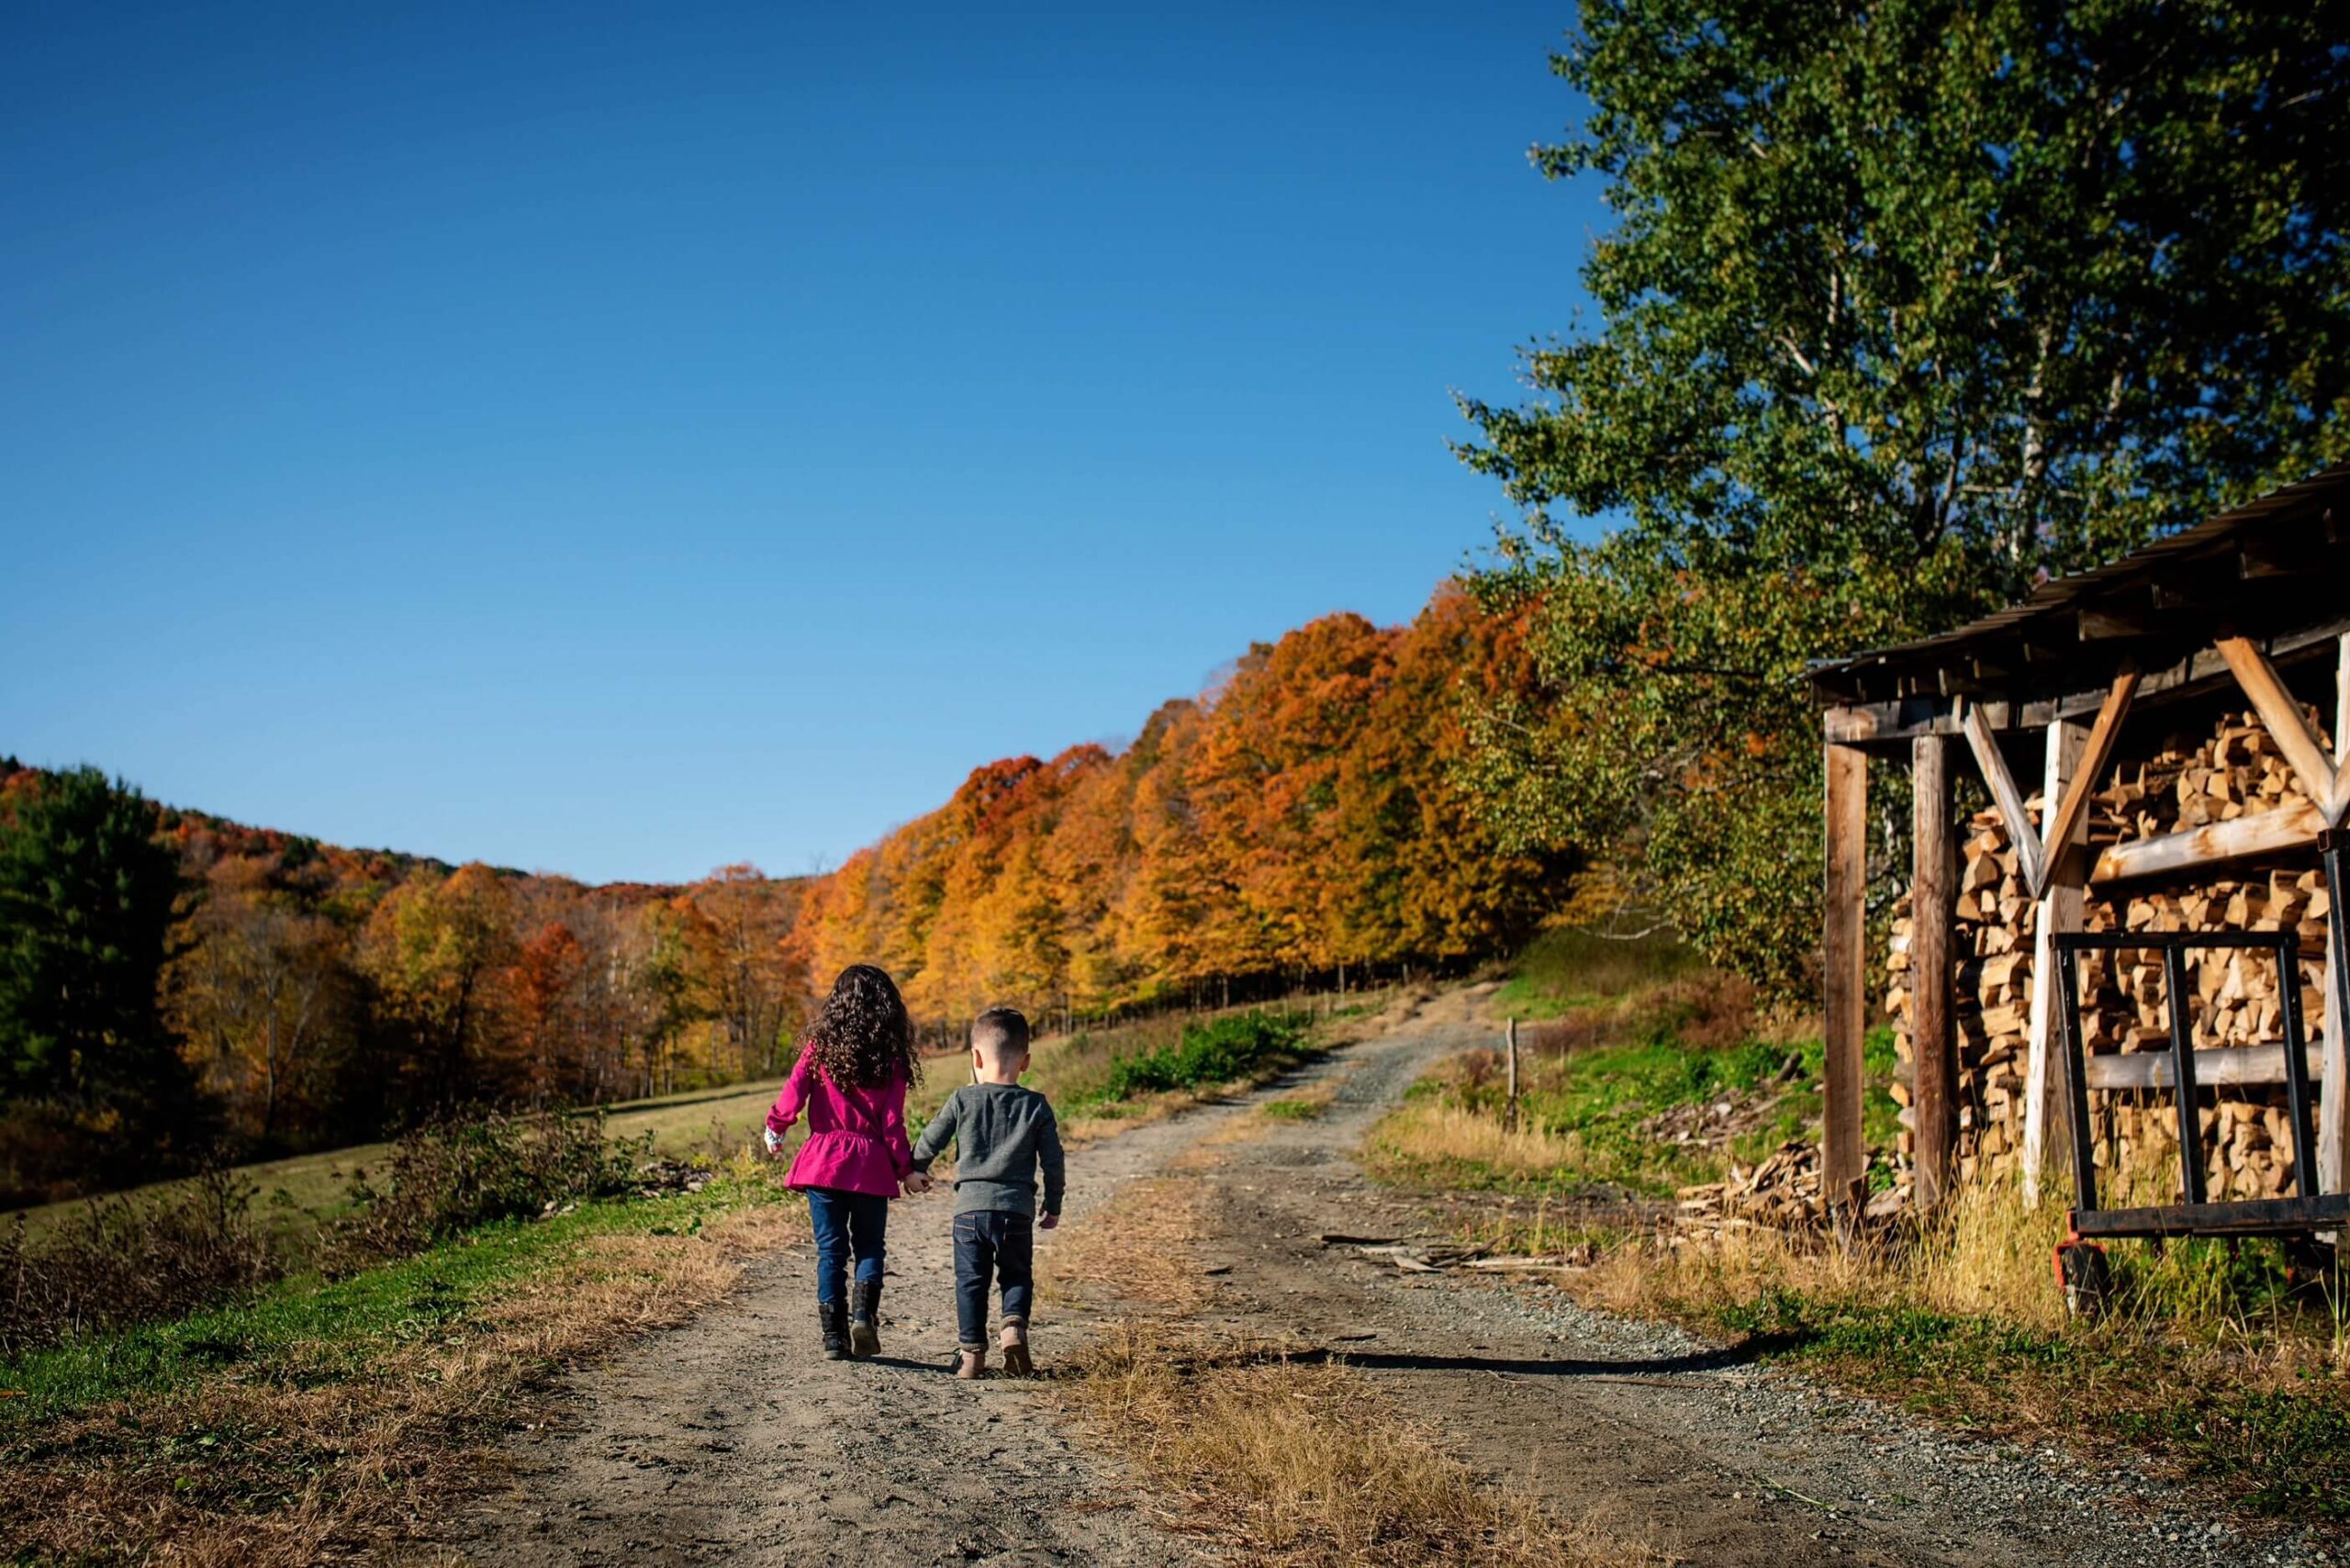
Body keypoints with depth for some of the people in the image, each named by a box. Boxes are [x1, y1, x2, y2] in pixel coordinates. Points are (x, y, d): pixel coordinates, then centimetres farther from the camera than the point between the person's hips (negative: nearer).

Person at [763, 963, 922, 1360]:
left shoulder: (820, 1046, 1)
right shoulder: (890, 1058, -1)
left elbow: (794, 1091, -6)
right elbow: (892, 1122, -3)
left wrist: (775, 1127, 10)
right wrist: (905, 1167, 6)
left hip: (824, 1160, 1)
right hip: (871, 1165, -1)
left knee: (831, 1249, 8)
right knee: (869, 1246, 13)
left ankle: (834, 1336, 6)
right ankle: (864, 1312, -11)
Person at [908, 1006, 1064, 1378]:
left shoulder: (963, 1100, 1)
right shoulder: (1036, 1106, 2)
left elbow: (931, 1139, 10)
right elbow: (1052, 1160, 4)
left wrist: (917, 1170, 30)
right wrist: (1054, 1206, 17)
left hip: (971, 1205, 0)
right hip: (1017, 1207, 1)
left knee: (970, 1281, 8)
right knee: (1017, 1276, 15)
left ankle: (972, 1351, 6)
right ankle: (1014, 1326, -9)